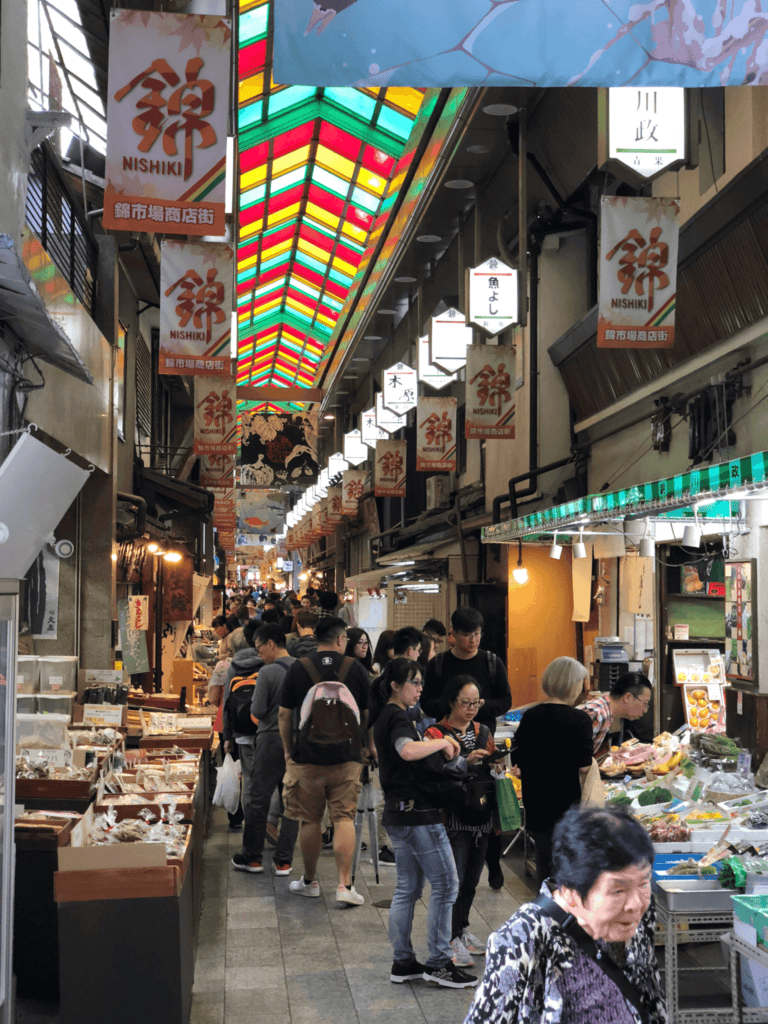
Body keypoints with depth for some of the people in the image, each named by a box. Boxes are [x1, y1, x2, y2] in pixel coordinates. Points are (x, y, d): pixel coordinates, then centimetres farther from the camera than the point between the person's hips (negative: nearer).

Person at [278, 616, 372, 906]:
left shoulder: (298, 669, -1)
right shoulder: (356, 668, -1)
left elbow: (284, 715, 3)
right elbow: (368, 714, 6)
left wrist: (288, 751, 15)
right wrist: (367, 747, 21)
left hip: (306, 757, 0)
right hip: (347, 757, 0)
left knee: (311, 821, 10)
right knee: (344, 818, 3)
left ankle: (309, 881, 24)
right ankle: (344, 885, -2)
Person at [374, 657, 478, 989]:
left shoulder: (385, 717, 15)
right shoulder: (397, 717, -16)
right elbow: (408, 750, -37)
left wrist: (439, 746, 12)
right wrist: (443, 742, -22)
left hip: (398, 812, 10)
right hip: (418, 813, -10)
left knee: (407, 888, 14)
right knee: (445, 885, -2)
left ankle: (403, 962, 19)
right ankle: (439, 962, 3)